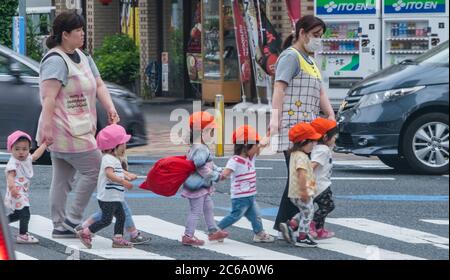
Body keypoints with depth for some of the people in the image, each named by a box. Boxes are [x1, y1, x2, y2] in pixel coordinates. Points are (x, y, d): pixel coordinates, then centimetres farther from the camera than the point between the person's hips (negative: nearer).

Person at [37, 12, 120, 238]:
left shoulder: (82, 57, 15)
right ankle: (73, 219, -2)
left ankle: (60, 226, 15)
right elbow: (49, 97, -24)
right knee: (94, 170, -8)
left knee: (62, 178, 11)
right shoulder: (56, 61, -16)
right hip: (66, 131, -9)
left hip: (78, 129, 9)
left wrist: (110, 108, -3)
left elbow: (99, 85, 14)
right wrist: (46, 127, -30)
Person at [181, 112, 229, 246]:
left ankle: (213, 231, 30)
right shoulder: (200, 149, -24)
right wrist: (215, 176, -16)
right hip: (197, 186, -11)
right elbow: (201, 168, -27)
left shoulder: (202, 148, 11)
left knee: (208, 208, 20)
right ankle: (188, 236, 0)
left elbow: (209, 164, 18)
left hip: (203, 186, 11)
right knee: (196, 211, -4)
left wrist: (218, 170, 7)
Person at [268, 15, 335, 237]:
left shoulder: (309, 61, 26)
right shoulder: (290, 56, -4)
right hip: (292, 126, -10)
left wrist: (330, 114, 6)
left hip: (309, 128, 10)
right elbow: (279, 88, -16)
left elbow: (320, 93, 22)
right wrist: (275, 117, -27)